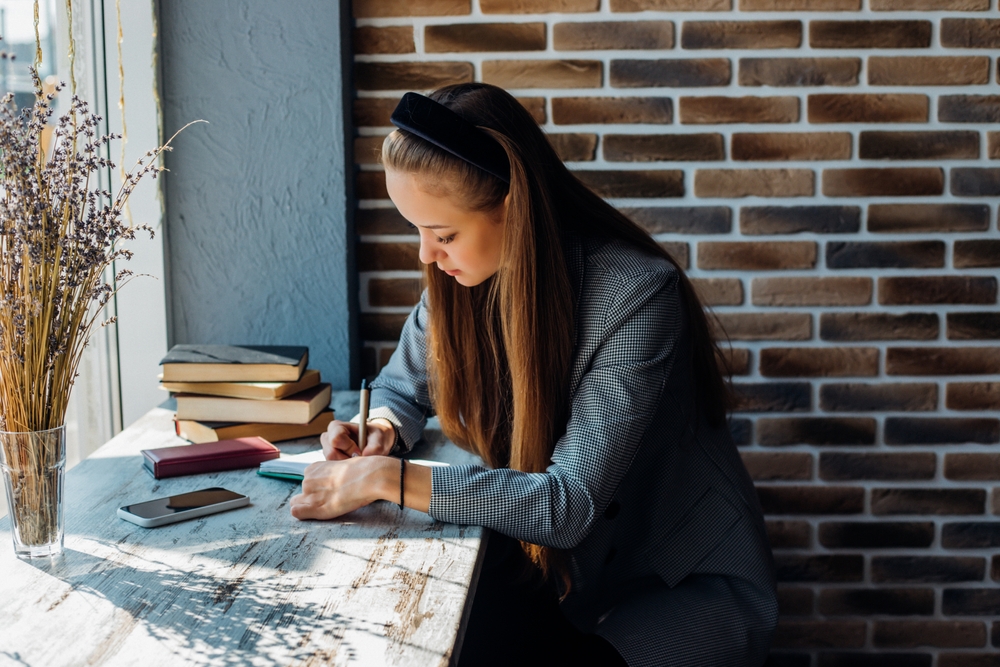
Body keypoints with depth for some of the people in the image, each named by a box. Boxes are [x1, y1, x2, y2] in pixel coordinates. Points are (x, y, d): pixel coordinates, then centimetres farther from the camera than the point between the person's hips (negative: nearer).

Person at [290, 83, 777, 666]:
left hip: (689, 579, -5)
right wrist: (383, 430, -12)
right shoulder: (464, 278, -5)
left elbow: (572, 503, -29)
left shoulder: (639, 297, -25)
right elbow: (403, 388, 12)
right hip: (554, 560, 6)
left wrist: (388, 479, -32)